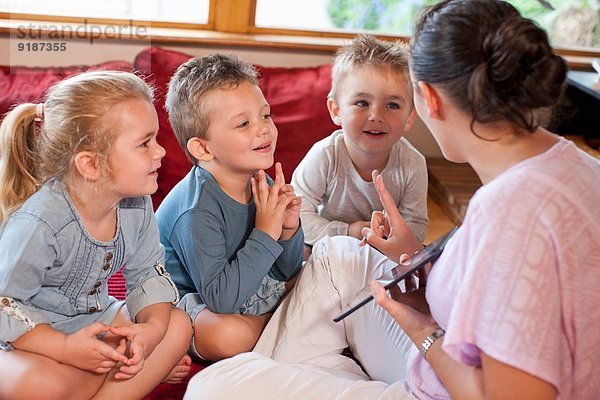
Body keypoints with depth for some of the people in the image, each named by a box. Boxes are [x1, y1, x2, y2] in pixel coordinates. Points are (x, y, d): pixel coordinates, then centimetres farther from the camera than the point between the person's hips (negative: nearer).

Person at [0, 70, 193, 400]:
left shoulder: (136, 205, -11)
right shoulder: (39, 224, -31)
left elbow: (147, 274, -2)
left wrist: (152, 326, -21)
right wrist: (66, 348, -31)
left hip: (94, 318, 6)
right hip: (34, 336, -6)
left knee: (177, 326, -11)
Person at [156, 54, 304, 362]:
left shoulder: (260, 184, -8)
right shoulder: (197, 209, -30)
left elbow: (287, 273, 3)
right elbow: (220, 299, -35)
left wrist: (288, 230, -18)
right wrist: (265, 233, -34)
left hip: (243, 287, 7)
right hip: (188, 300, -7)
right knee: (229, 334, -35)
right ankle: (265, 321, -3)